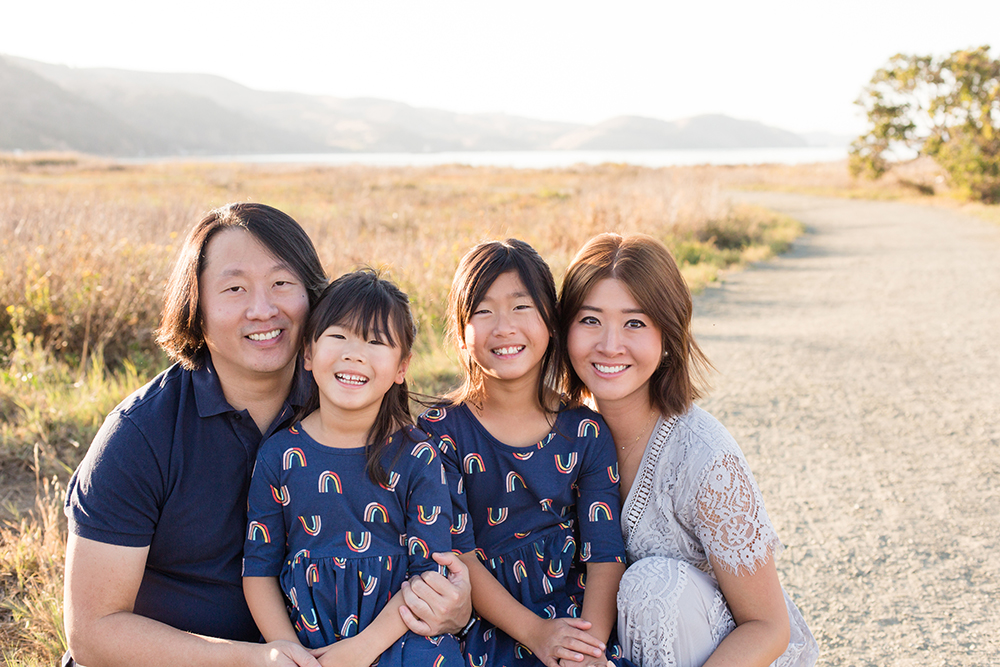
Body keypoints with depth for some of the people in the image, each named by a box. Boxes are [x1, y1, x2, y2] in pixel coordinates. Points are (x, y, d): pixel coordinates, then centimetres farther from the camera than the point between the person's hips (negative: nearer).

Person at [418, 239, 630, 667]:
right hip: (483, 628, -2)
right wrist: (533, 631, -16)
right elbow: (456, 553, -6)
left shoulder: (585, 432, 4)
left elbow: (605, 554, -1)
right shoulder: (441, 430, -1)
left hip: (575, 619, 2)